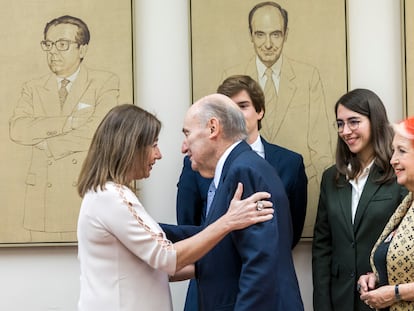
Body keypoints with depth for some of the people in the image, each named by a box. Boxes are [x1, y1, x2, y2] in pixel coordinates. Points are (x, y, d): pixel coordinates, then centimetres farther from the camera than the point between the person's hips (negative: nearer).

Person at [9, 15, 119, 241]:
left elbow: (97, 132, -12)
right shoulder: (33, 89, 13)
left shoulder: (105, 83, 4)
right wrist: (70, 121, -14)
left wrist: (46, 144, -5)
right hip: (44, 205, 3)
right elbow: (17, 130, -6)